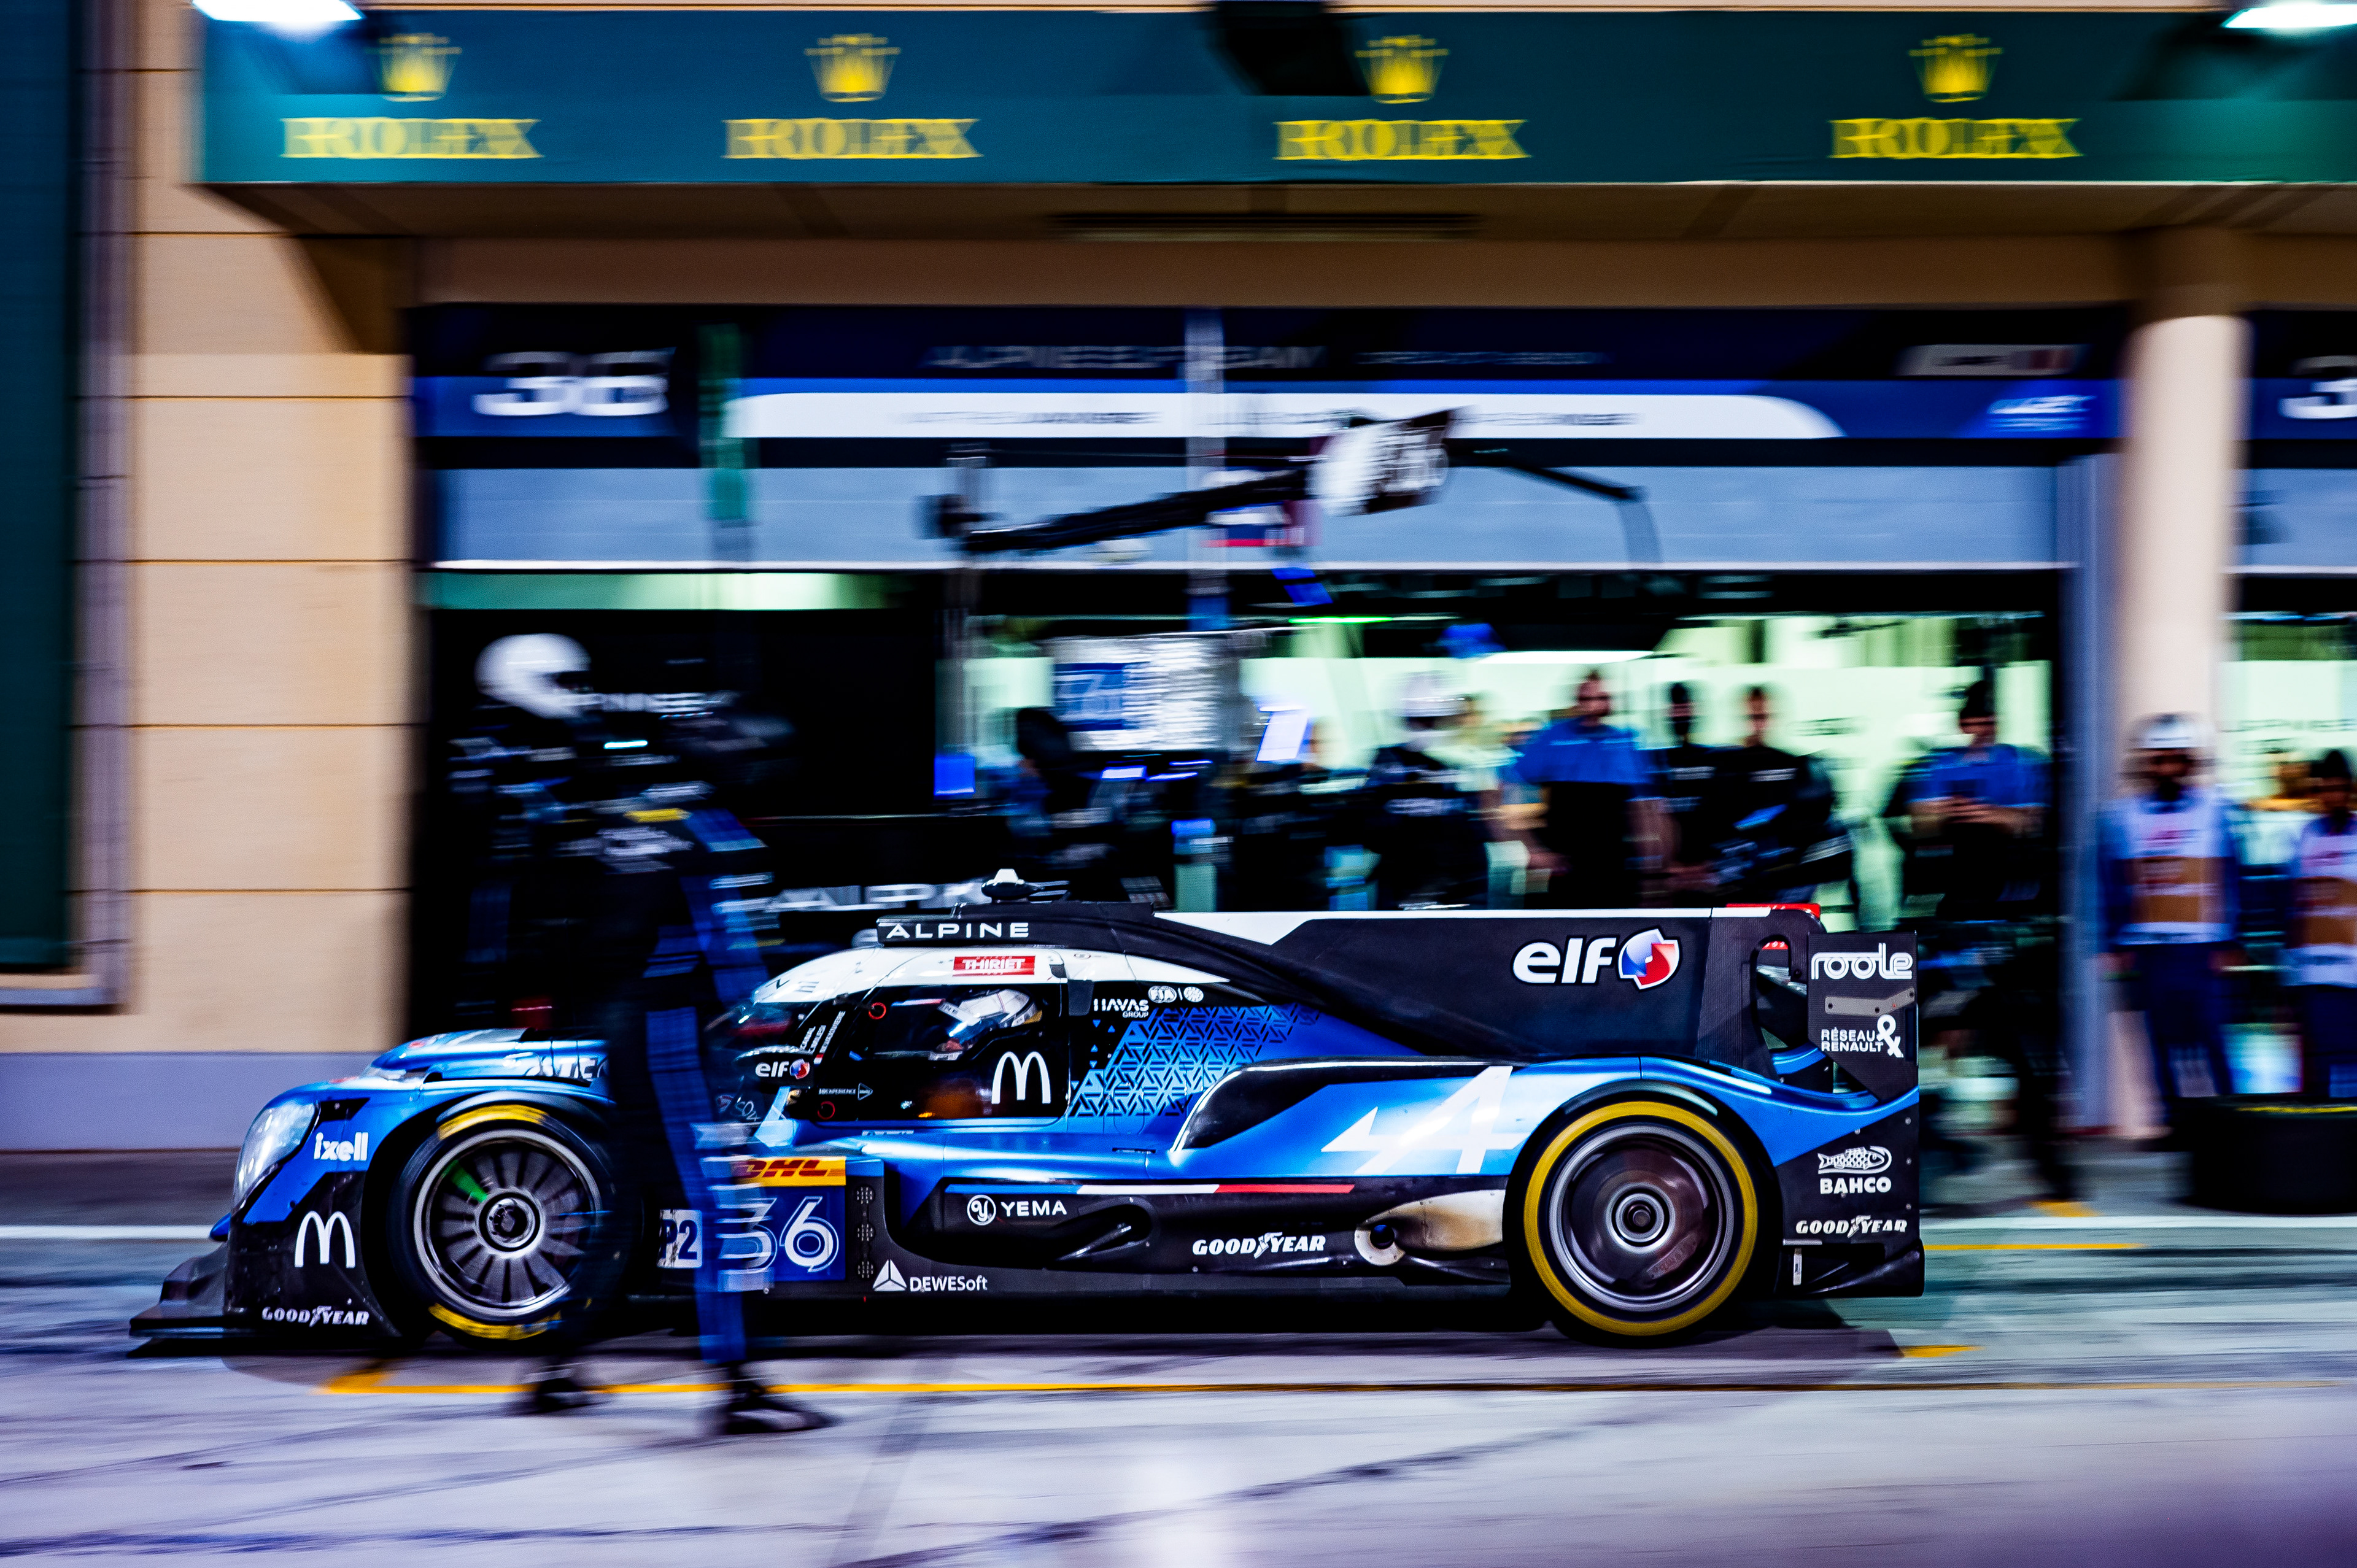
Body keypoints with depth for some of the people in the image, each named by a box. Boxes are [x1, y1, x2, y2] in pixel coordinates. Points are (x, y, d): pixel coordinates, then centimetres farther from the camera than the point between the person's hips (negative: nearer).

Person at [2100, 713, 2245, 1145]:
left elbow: (2231, 880, 6)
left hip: (2200, 947, -1)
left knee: (2209, 1037, -7)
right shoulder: (2122, 814, 8)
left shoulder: (2214, 810, 5)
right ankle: (2178, 1123, 8)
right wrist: (2117, 945, 4)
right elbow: (2113, 885, 9)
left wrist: (2226, 943, 1)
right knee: (2165, 1040, 2)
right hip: (2147, 947, 2)